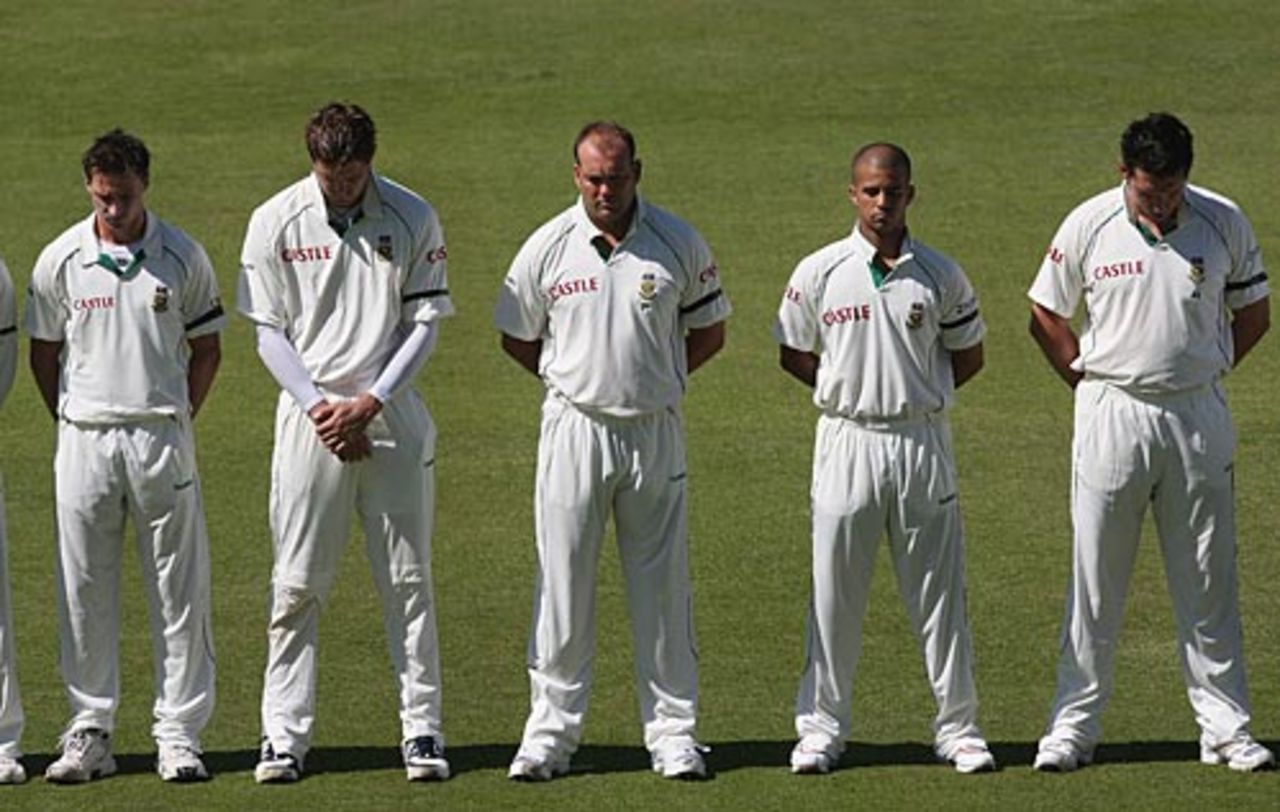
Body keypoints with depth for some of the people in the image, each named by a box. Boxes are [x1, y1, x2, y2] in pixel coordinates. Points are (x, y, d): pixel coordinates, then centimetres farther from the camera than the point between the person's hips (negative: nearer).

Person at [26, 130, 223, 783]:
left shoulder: (182, 257, 0)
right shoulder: (60, 261, 1)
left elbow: (206, 347, 9)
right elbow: (43, 350, 11)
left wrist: (180, 419, 2)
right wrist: (70, 424, 4)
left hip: (163, 439, -1)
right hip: (85, 439, 1)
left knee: (178, 589, 0)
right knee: (84, 591, 3)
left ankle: (179, 732, 5)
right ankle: (90, 733, 10)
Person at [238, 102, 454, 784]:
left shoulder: (413, 220, 0)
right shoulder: (275, 222, 0)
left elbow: (425, 321, 1)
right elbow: (268, 330, 1)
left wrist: (369, 403, -9)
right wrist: (319, 407, -9)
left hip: (392, 415, 0)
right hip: (310, 414, 0)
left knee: (408, 580, 2)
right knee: (296, 584, -1)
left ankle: (422, 729, 6)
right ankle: (284, 734, 2)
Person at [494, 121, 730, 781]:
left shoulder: (679, 244, 0)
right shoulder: (548, 247, 0)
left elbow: (708, 331, 11)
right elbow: (517, 338, 11)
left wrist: (654, 380, 5)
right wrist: (579, 382, 6)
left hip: (655, 432, 0)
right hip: (573, 429, 0)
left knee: (661, 585, 5)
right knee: (562, 584, 1)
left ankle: (673, 732, 10)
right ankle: (551, 729, 6)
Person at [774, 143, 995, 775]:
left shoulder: (940, 277, 3)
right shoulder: (819, 273, 1)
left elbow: (969, 356, 13)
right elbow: (793, 355, 9)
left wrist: (919, 395, 4)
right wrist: (852, 392, 2)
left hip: (923, 443, 1)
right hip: (847, 440, -1)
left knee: (938, 592, 5)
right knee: (835, 591, 3)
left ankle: (957, 726, 11)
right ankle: (822, 727, 10)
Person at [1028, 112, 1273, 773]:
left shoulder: (1223, 223, 0)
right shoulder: (1088, 227, -3)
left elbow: (1253, 313, 12)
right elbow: (1047, 316, 8)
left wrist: (1201, 372, 6)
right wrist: (1090, 383, 2)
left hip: (1198, 419, 1)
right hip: (1113, 418, -1)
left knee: (1208, 581, 5)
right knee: (1095, 579, 1)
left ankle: (1225, 725, 10)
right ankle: (1074, 723, 7)